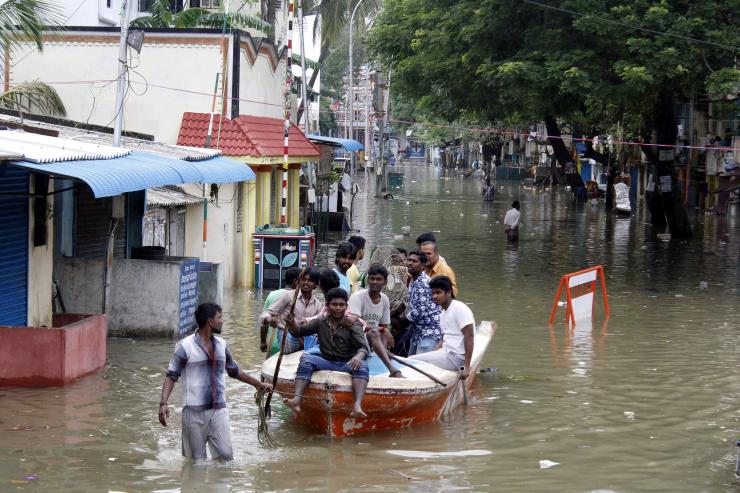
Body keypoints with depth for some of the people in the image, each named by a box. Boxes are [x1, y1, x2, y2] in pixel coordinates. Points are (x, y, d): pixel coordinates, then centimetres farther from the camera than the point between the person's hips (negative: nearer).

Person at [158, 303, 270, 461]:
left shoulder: (221, 345, 9)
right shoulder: (185, 346, -8)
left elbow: (234, 371, 25)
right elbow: (171, 376, -8)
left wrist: (258, 384, 31)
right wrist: (163, 403, -20)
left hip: (219, 410, 4)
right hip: (194, 412, -4)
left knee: (226, 455, -2)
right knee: (196, 460, 3)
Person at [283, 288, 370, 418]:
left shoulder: (353, 325, 1)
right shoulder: (321, 322, 10)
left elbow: (363, 347, -12)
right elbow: (298, 332, 10)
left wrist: (359, 356, -37)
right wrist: (292, 324, -15)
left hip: (346, 365, -2)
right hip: (326, 362, 2)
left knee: (362, 366, -33)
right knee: (306, 359, -26)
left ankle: (357, 406, -56)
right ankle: (297, 400, -45)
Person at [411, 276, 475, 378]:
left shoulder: (459, 308, -13)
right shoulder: (443, 313, 17)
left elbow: (469, 337, -19)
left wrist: (466, 366, -25)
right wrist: (432, 354, 5)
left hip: (456, 356, -10)